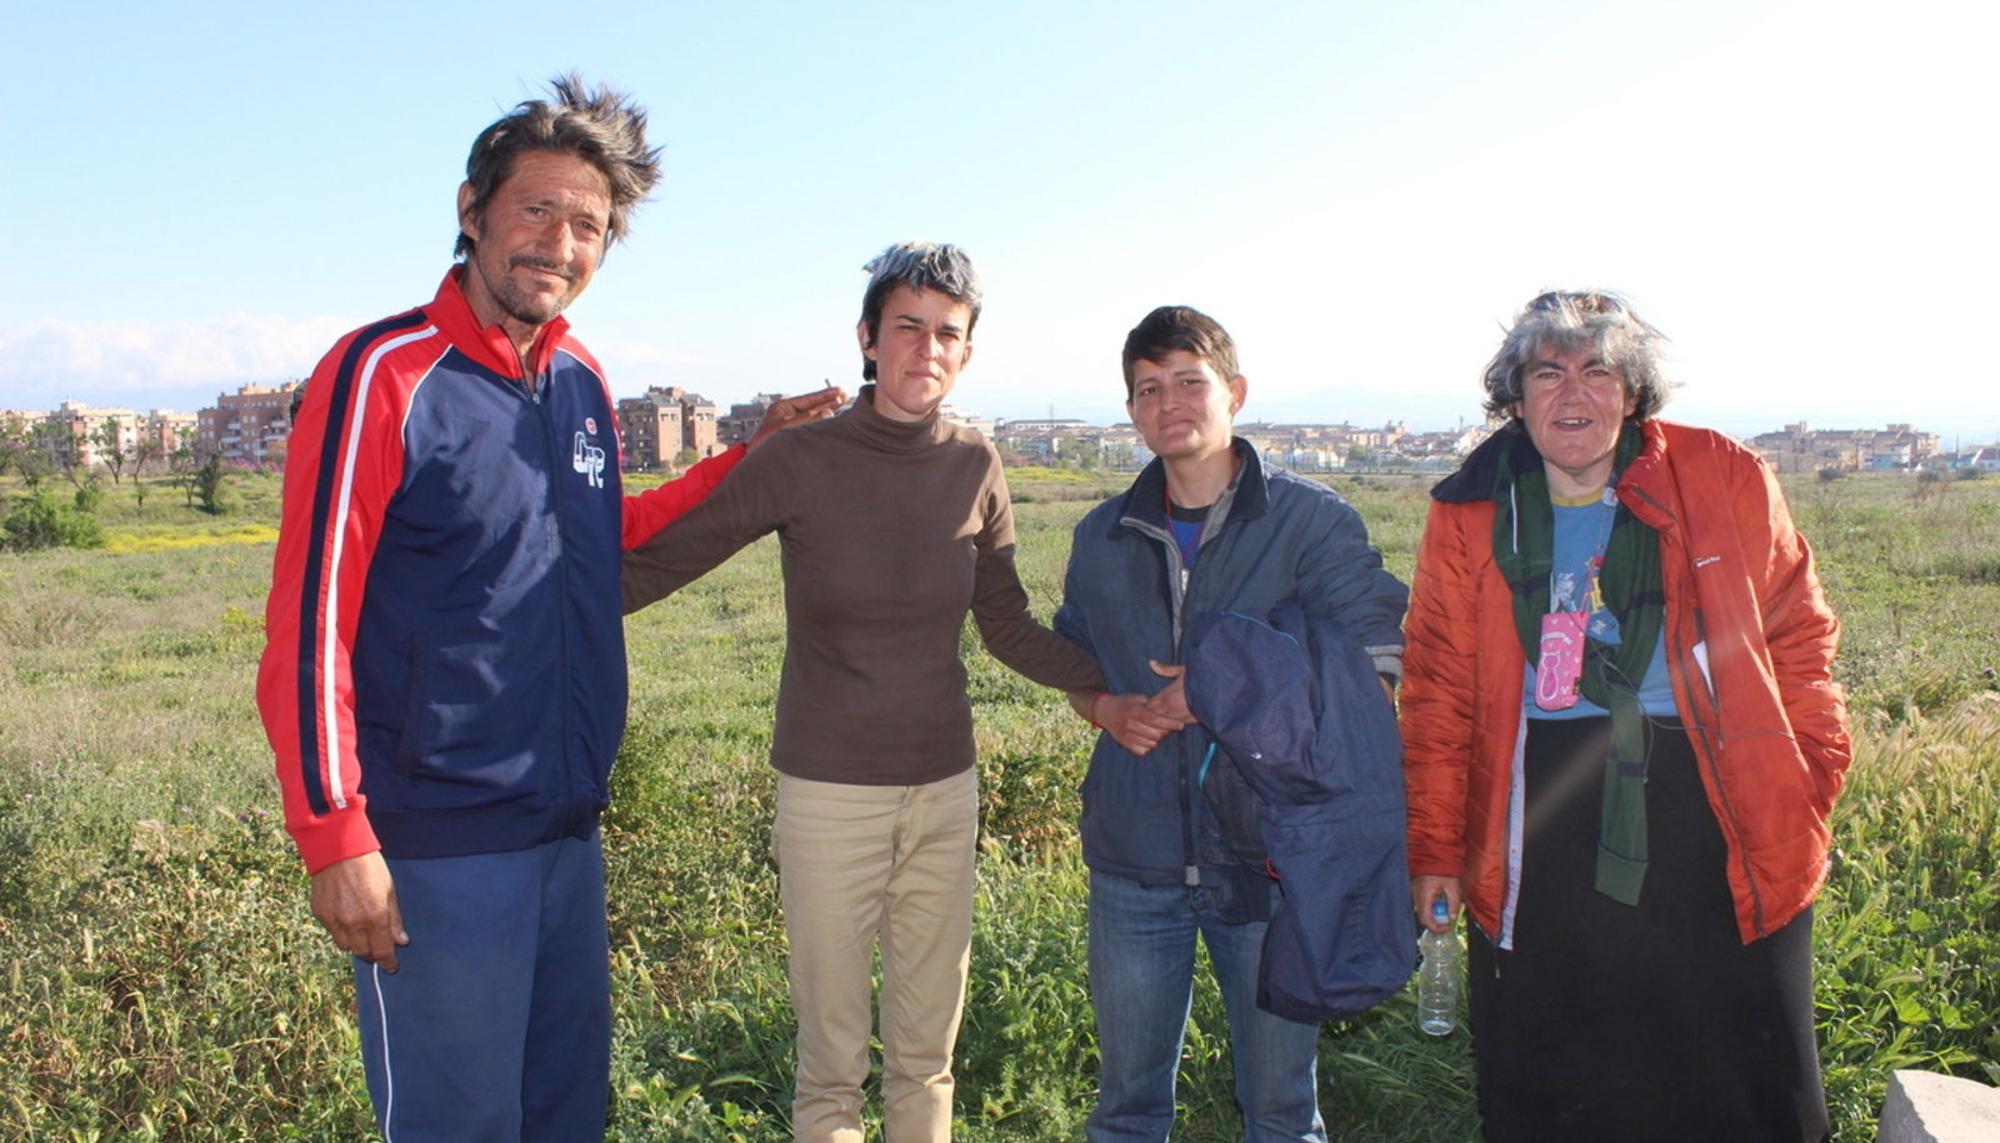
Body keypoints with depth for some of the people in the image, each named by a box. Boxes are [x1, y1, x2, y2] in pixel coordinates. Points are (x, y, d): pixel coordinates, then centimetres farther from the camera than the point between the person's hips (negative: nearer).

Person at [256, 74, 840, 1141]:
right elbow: (309, 618, -14)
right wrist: (333, 835, -16)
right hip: (437, 845, -7)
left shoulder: (582, 382, 7)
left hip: (571, 830, 7)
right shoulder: (385, 373, -13)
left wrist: (747, 457, 13)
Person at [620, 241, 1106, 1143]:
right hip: (829, 795, -3)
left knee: (927, 1050, 14)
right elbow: (653, 563, -6)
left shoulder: (975, 467, 0)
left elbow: (1010, 632, 6)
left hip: (943, 789, 3)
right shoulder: (799, 462, -10)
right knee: (832, 1060, 7)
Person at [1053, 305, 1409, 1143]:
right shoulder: (1103, 538, 8)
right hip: (1134, 856, 3)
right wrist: (1108, 711, -4)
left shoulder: (1313, 522, -6)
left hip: (1268, 853, -3)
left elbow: (1376, 659, -11)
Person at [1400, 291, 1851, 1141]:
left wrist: (1810, 776, -1)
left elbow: (1796, 635, 9)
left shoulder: (1727, 480, 1)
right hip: (1542, 830, 1)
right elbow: (1438, 691, 4)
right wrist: (1434, 844, 2)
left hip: (1715, 820, 0)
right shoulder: (1469, 518, 1)